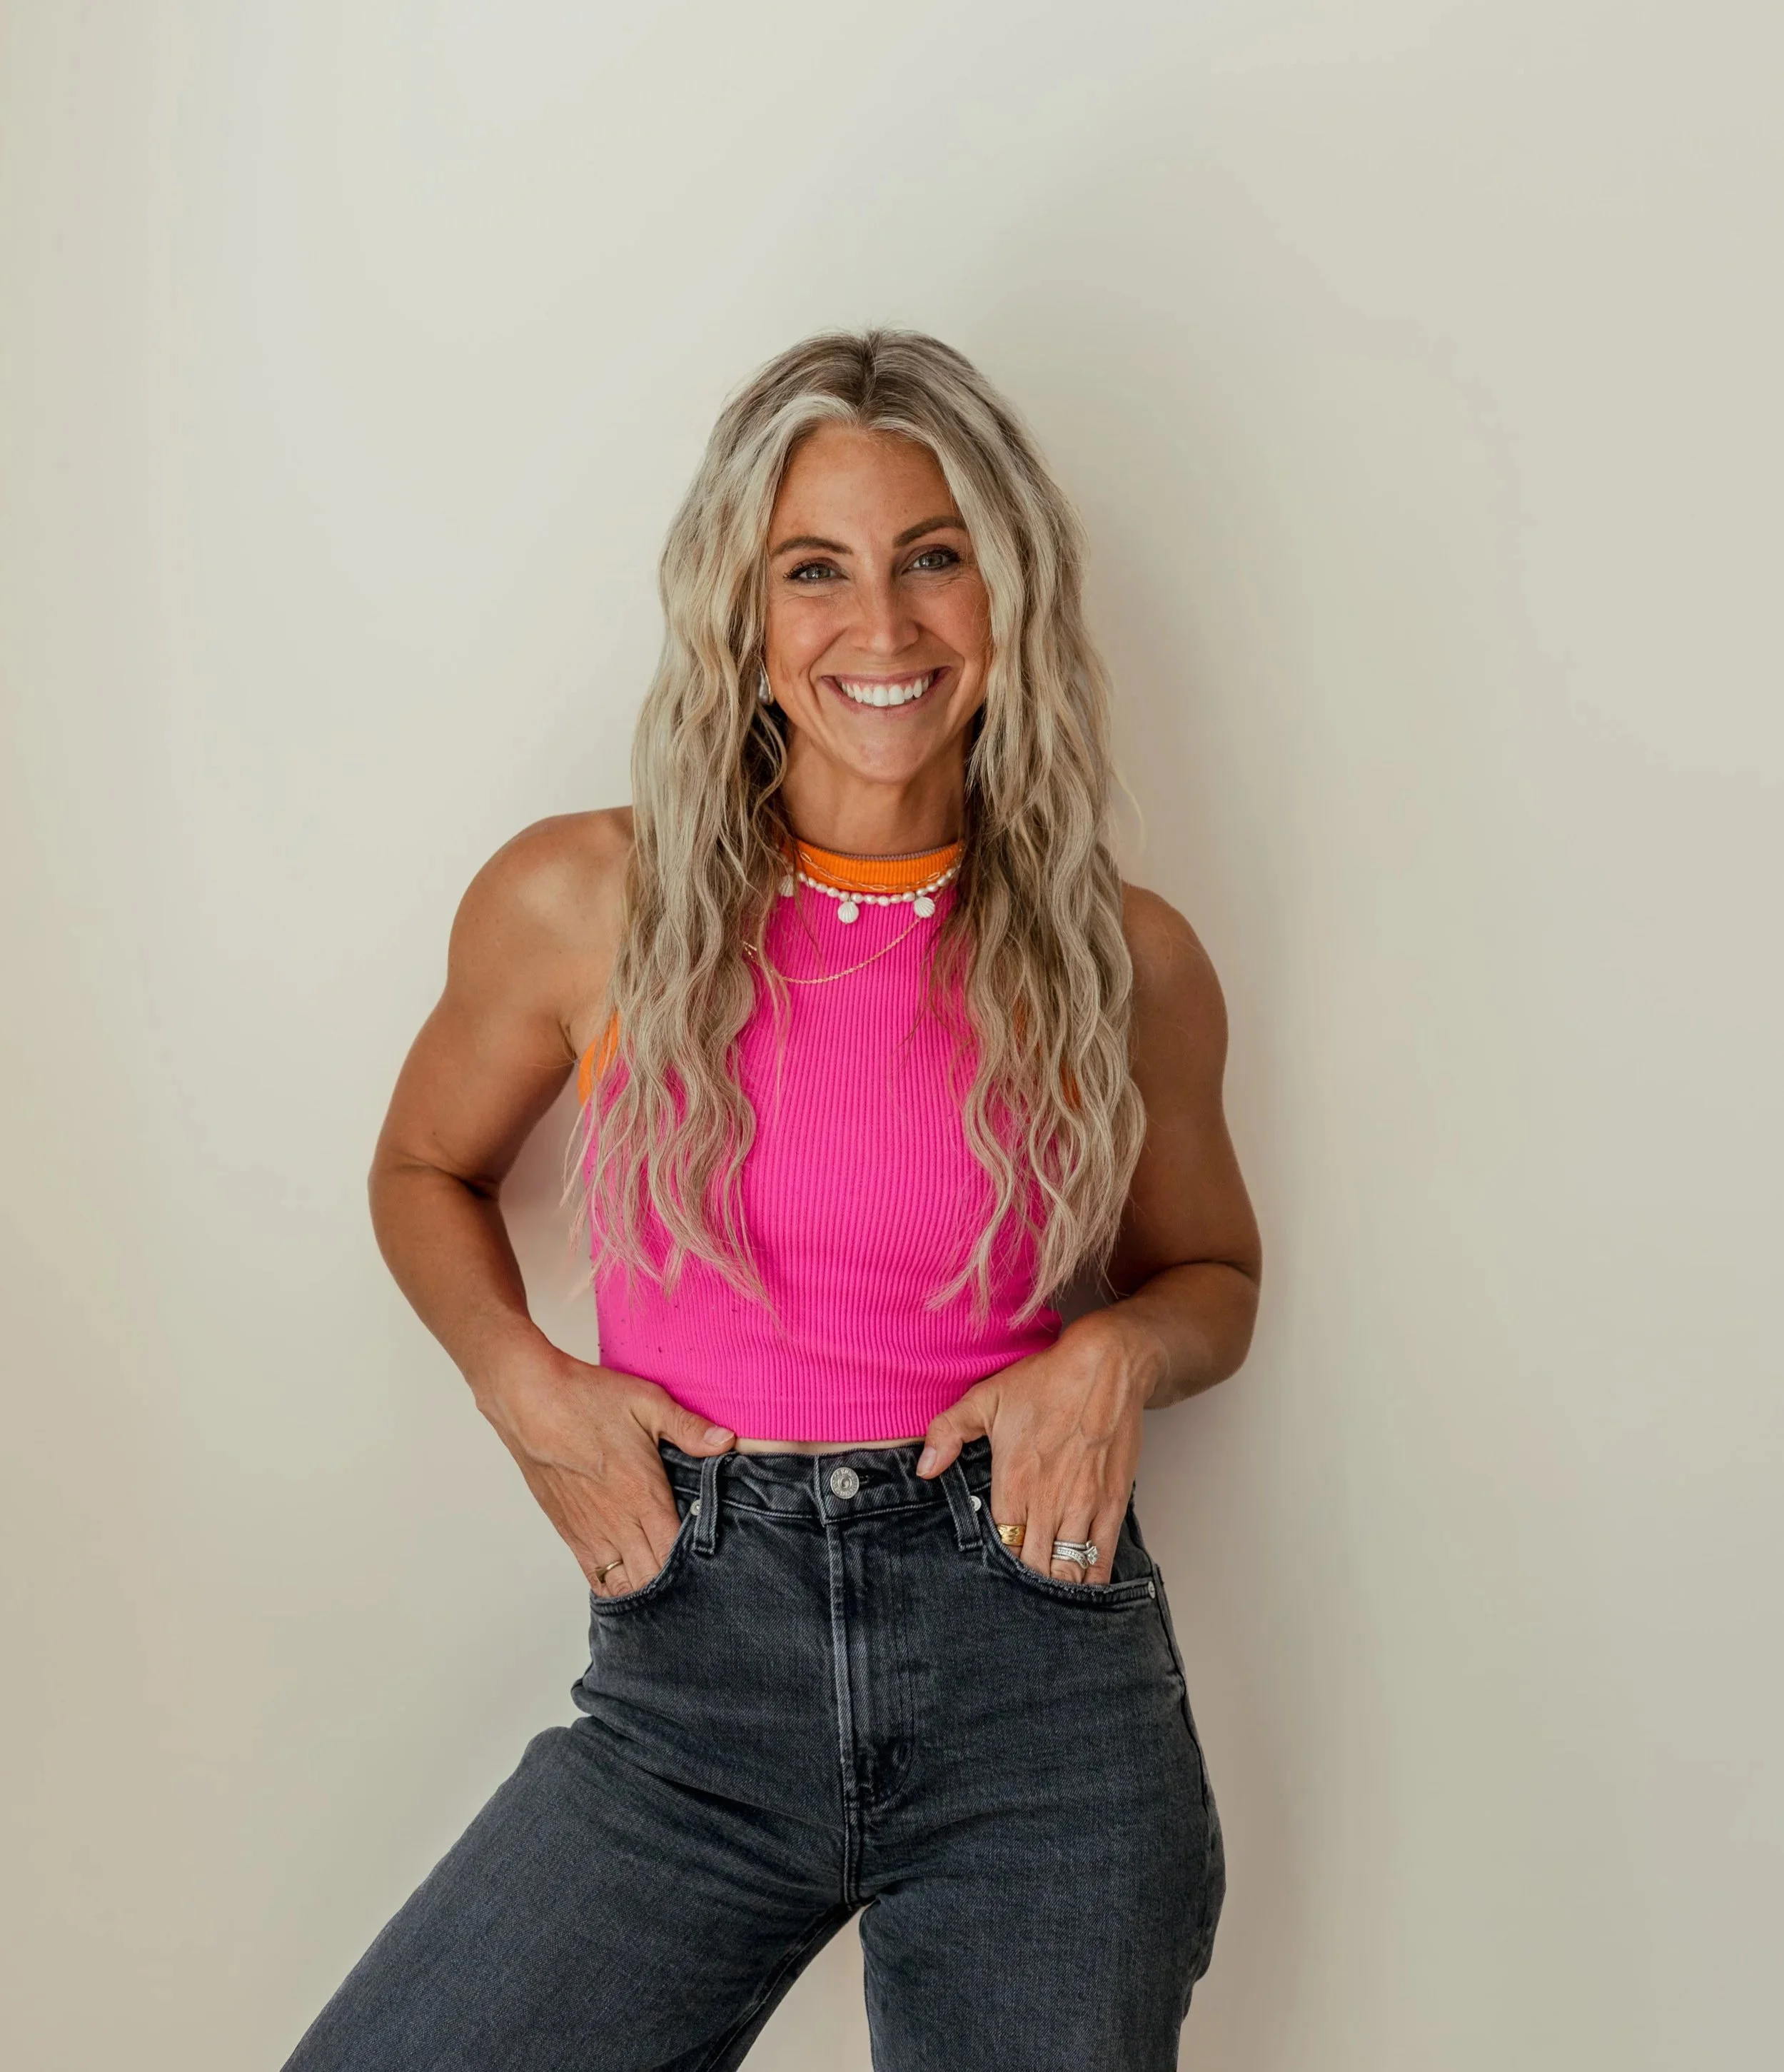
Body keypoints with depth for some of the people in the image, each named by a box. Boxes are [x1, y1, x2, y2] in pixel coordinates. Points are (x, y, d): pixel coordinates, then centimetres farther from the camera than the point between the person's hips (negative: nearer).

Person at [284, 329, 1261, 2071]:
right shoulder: (579, 905, -2)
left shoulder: (1123, 962, 0)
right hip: (693, 1675, 0)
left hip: (1034, 1671, 0)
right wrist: (525, 1386, -3)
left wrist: (1116, 1357, -6)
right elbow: (425, 1172, 15)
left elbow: (1211, 1274, 16)